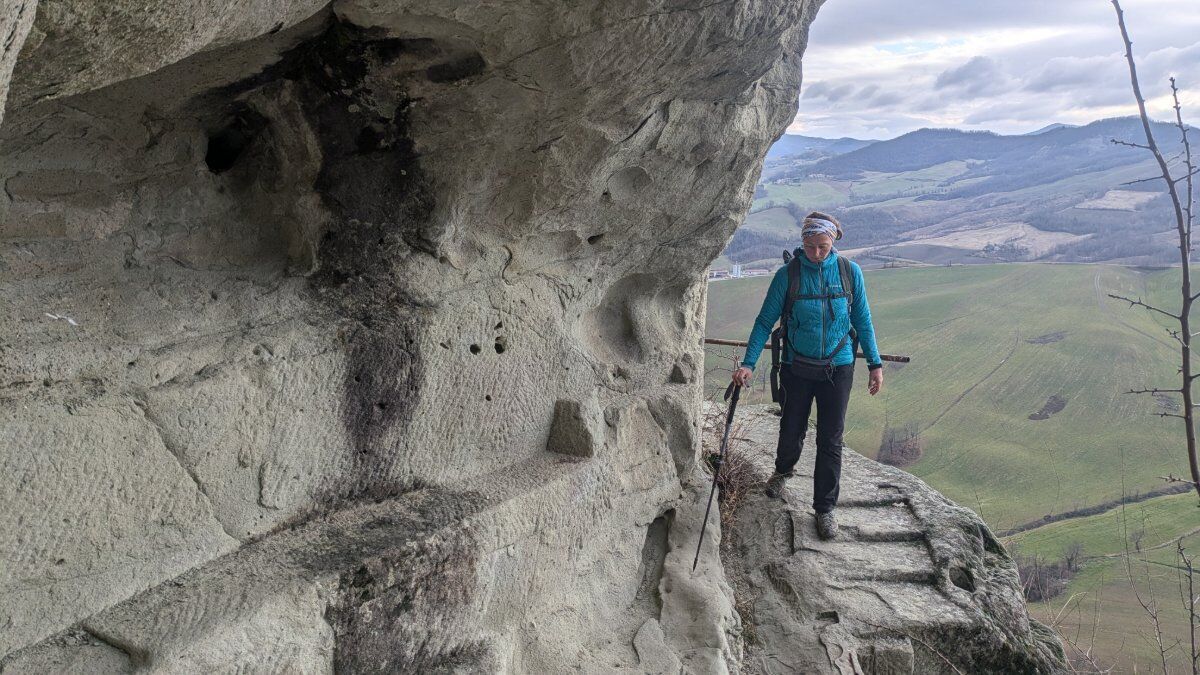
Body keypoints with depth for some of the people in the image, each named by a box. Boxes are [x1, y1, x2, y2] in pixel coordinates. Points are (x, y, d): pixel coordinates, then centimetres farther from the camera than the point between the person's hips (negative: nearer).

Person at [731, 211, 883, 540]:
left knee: (830, 441, 4)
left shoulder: (850, 272, -6)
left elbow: (862, 321, 4)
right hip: (797, 368, 0)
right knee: (791, 431, 14)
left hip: (838, 368, 0)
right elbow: (765, 321, -6)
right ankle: (783, 471, 48)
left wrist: (875, 364, 3)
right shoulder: (788, 274, -10)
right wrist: (748, 364, -14)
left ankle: (825, 509, 20)